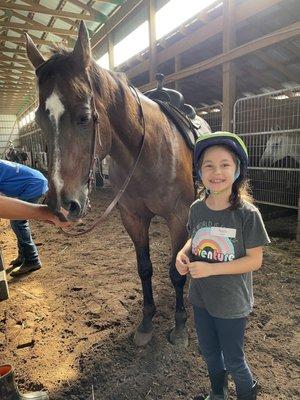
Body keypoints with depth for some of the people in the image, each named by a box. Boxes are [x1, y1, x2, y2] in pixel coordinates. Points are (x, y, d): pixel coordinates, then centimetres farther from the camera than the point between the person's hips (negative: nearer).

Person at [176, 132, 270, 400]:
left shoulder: (247, 213, -21)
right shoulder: (197, 208, -8)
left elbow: (255, 260, -17)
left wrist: (211, 268, -26)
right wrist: (183, 254, -13)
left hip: (232, 302, -4)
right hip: (201, 297, 5)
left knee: (233, 360, 16)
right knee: (209, 353, 26)